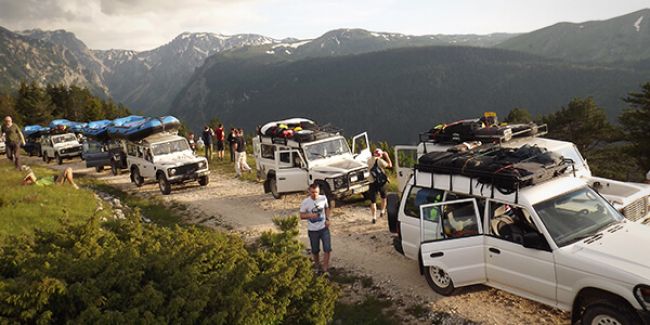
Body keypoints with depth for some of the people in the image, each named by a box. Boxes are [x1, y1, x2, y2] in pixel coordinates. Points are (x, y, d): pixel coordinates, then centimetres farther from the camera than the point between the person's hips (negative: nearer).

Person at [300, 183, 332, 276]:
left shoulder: (323, 198, -6)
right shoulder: (305, 202, -14)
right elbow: (301, 216, -7)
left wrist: (327, 219, -3)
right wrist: (310, 215, -27)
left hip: (324, 228, 1)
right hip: (312, 230, -1)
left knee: (327, 249, -6)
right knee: (315, 250, 14)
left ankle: (325, 269, 7)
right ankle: (317, 265, 40)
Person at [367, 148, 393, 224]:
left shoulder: (369, 160, 0)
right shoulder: (380, 161, -13)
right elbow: (390, 165, -6)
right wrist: (386, 156, 2)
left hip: (372, 183, 2)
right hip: (381, 182, -2)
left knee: (373, 201, 3)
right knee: (383, 197, 25)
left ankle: (374, 217, -3)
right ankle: (383, 211, 33)